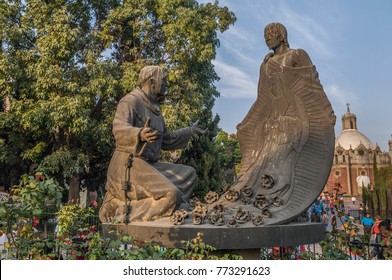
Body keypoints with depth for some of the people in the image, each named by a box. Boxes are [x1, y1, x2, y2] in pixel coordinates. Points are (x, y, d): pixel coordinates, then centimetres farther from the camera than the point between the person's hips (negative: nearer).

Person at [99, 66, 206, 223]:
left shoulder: (155, 108, 20)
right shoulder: (131, 101, -7)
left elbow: (167, 140, 28)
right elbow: (119, 129, -25)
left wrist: (190, 131, 33)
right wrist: (139, 134, -45)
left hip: (148, 165, 10)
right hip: (130, 164, -9)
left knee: (188, 174, 10)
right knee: (171, 195, -24)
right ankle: (124, 215, -16)